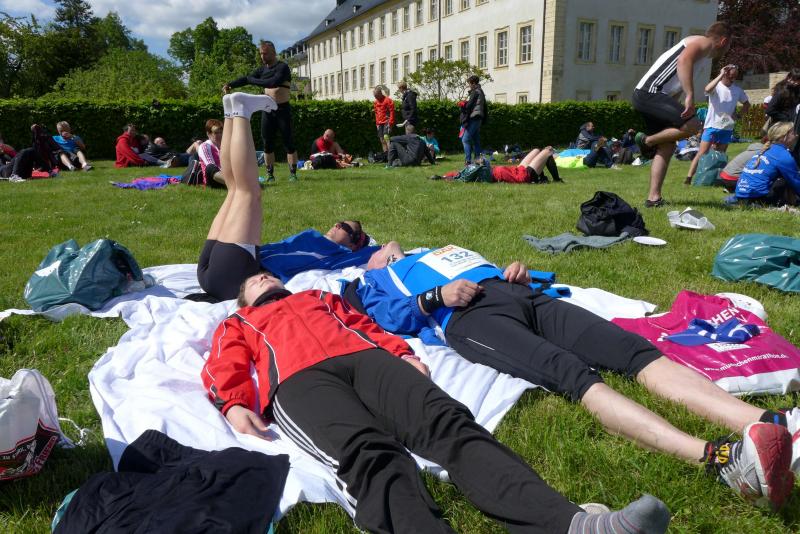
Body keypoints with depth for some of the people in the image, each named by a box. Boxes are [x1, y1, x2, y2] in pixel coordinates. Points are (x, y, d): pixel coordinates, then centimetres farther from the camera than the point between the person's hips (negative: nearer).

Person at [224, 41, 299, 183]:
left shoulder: (282, 67, -8)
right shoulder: (263, 69, 12)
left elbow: (273, 82, -25)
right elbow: (247, 78, 5)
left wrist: (252, 80, -18)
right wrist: (231, 85, -11)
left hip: (282, 109, -6)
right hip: (267, 109, 6)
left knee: (288, 142, -3)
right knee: (268, 143, 3)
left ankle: (293, 173, 1)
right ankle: (270, 174, 8)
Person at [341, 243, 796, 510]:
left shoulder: (445, 251, 45)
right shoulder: (376, 279, 29)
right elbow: (388, 316, 7)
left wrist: (519, 273, 11)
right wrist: (436, 297, -9)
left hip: (526, 297, 6)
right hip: (469, 316, -6)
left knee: (638, 350, -20)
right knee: (574, 374, -33)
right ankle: (720, 458, -52)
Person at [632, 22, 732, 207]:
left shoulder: (700, 50, 31)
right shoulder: (704, 43, 1)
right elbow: (683, 61, -21)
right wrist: (690, 96, -28)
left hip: (645, 95, 10)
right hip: (650, 92, -10)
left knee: (668, 144, 8)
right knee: (692, 125, -20)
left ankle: (653, 197, 4)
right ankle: (647, 141, -1)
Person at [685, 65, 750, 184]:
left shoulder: (737, 90, 8)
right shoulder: (716, 86, -5)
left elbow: (746, 104, 23)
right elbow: (707, 89, -31)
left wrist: (739, 115, 6)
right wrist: (721, 75, -26)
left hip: (727, 128, 5)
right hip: (712, 126, -5)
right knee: (702, 153, -11)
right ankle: (689, 178, -13)